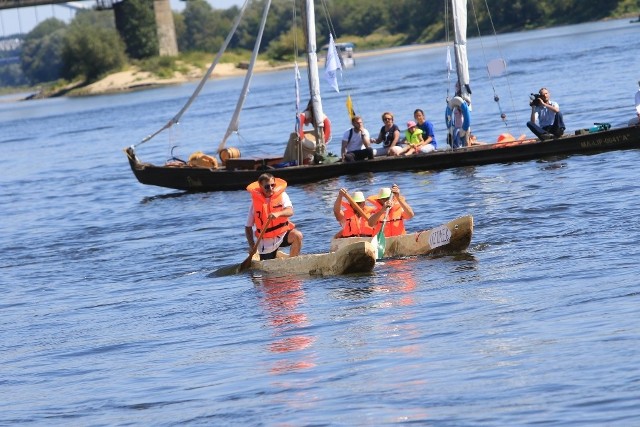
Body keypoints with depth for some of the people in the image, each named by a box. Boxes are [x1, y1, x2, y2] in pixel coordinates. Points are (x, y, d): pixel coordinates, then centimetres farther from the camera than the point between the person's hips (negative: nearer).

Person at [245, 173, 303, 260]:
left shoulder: (281, 195, -7)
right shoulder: (255, 202, -7)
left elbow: (290, 211, -26)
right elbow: (248, 227, -2)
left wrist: (278, 214, -48)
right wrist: (252, 246, -13)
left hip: (283, 233, 0)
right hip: (266, 242, 0)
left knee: (297, 235, -29)